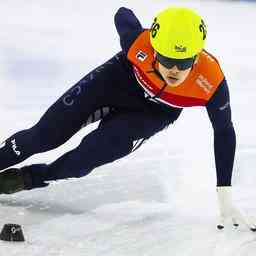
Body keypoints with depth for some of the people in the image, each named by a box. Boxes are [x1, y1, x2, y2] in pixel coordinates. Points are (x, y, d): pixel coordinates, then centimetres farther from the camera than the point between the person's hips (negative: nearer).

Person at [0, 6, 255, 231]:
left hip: (153, 113, 0)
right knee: (44, 135, -3)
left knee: (90, 154, -17)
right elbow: (123, 15, -12)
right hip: (118, 80, 1)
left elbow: (224, 133, -20)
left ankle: (28, 178, 8)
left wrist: (225, 196, -18)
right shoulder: (139, 41, -37)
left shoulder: (212, 82, -38)